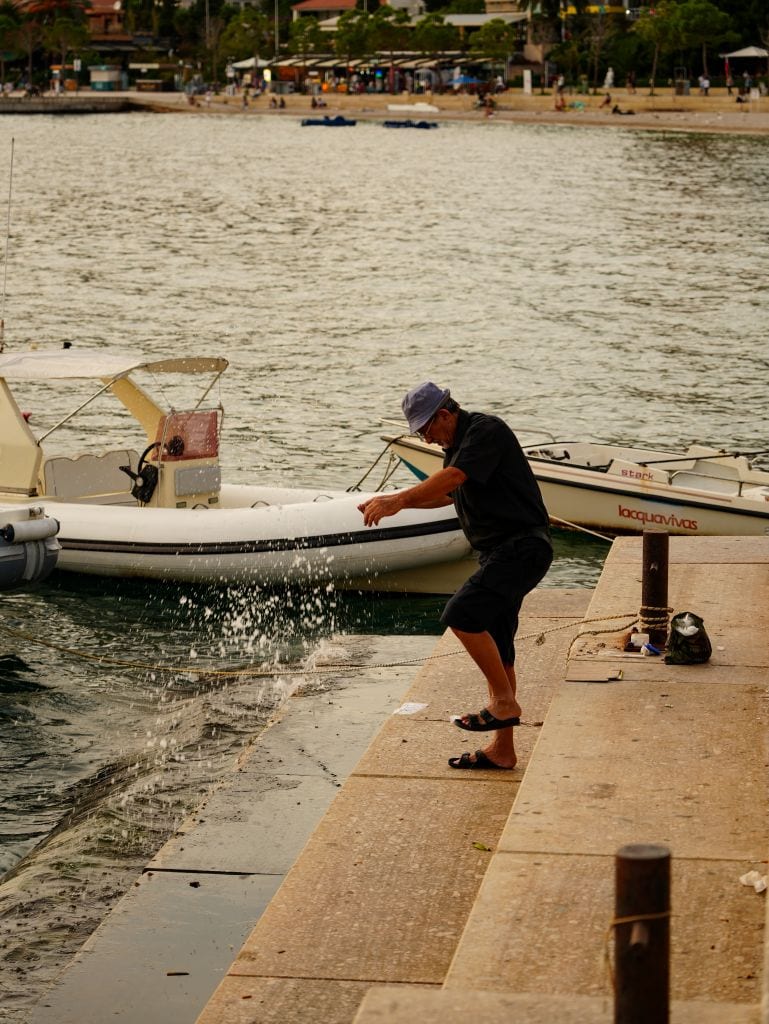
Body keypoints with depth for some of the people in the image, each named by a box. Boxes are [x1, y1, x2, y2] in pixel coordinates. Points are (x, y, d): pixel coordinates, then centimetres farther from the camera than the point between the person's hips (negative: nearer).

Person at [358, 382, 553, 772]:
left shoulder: (486, 430, -12)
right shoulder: (457, 444, 18)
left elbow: (452, 478, -26)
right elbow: (447, 494, 33)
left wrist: (400, 500, -31)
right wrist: (393, 501, 20)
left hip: (522, 546, -11)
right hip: (499, 551, 11)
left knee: (462, 615, -25)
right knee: (495, 649, 10)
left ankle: (505, 702, -13)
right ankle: (501, 750, 15)